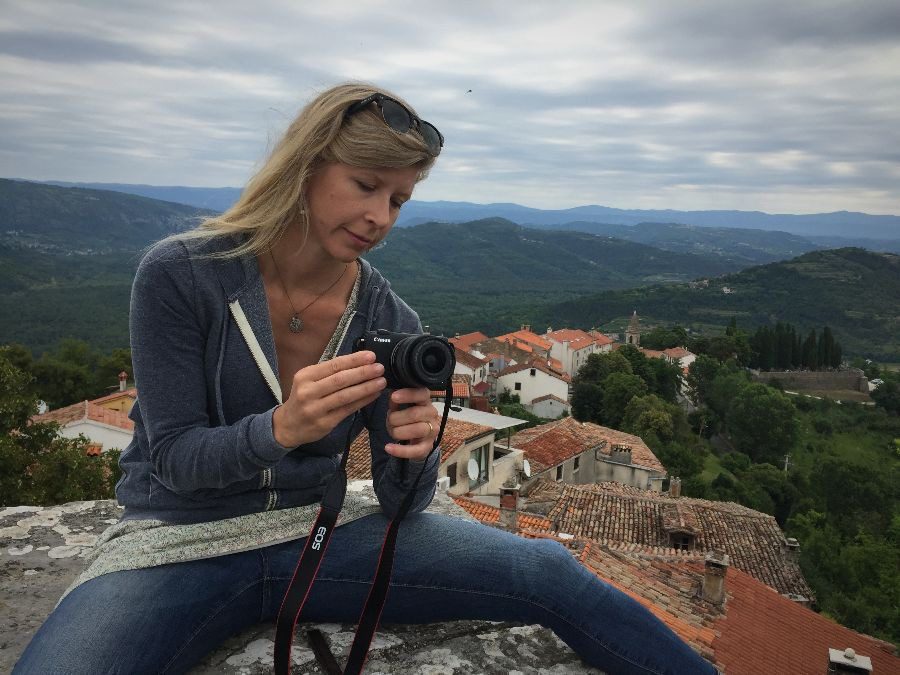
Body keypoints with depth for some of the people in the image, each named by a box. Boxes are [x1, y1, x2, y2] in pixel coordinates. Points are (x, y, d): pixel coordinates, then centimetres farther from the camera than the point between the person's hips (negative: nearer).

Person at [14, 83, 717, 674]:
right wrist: (281, 429, -32)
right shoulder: (179, 274, -13)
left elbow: (401, 502, -3)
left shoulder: (391, 322, -5)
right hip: (178, 540, 0)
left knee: (550, 572, -15)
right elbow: (174, 456, -11)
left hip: (318, 528, 1)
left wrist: (413, 454, -27)